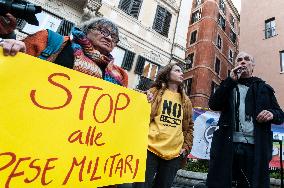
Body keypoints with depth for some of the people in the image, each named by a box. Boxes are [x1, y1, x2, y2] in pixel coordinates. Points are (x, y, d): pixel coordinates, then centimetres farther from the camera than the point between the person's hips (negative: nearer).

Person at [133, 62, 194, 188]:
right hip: (150, 149, -3)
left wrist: (186, 147, 9)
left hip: (174, 154, 4)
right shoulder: (155, 92, 4)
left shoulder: (186, 101, 15)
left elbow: (189, 126, 17)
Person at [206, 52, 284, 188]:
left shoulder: (264, 88, 17)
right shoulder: (228, 85, 15)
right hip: (227, 145, -1)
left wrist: (272, 114, -7)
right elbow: (213, 105, -3)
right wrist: (231, 80, -8)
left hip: (255, 148, 1)